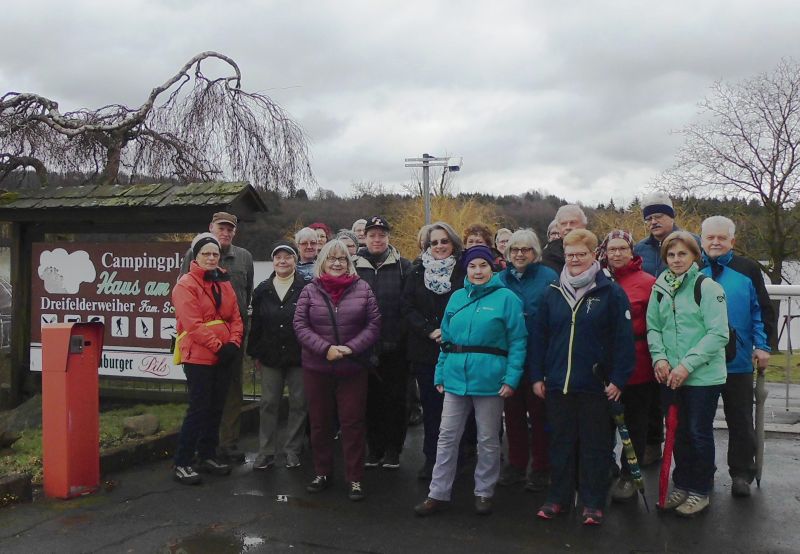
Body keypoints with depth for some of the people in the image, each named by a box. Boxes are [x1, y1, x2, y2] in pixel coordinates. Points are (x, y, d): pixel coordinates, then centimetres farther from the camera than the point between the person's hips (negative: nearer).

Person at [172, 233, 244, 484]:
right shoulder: (186, 285, -9)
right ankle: (181, 463, 2)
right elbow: (193, 324, -17)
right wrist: (218, 346, -17)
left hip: (224, 356, 7)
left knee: (216, 407, 13)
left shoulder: (224, 282, 12)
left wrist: (233, 342, -7)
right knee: (199, 408, -7)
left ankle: (207, 456, 25)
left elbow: (235, 316, 10)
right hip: (199, 356, -7)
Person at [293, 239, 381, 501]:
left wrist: (350, 347, -14)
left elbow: (374, 324, -2)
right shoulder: (310, 290, 1)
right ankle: (322, 473, 27)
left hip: (353, 368, -1)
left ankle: (355, 479, 14)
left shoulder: (362, 289, 0)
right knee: (319, 423, 12)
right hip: (316, 368, 1)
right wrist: (325, 348, -15)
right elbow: (300, 325, -4)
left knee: (353, 423, 4)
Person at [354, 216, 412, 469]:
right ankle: (374, 448, 23)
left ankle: (393, 449, 18)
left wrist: (403, 336, -11)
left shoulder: (403, 266, 1)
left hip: (396, 346, -1)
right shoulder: (354, 267, 5)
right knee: (372, 399, 10)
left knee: (395, 398, 6)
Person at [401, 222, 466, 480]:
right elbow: (407, 308, 2)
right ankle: (431, 457, 17)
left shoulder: (464, 271, 1)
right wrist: (430, 331, -10)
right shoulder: (418, 272, 7)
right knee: (430, 405, 8)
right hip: (425, 350, 2)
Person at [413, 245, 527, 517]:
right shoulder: (457, 298, 10)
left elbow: (517, 341, -8)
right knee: (447, 437, 7)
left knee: (488, 440, 10)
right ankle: (438, 494, 17)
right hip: (456, 378, 4)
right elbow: (446, 339, 12)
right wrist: (440, 373, 5)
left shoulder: (506, 298, -4)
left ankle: (484, 493, 25)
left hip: (489, 380, -4)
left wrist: (511, 378, -15)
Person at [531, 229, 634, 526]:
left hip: (595, 385, -3)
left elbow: (623, 339, -6)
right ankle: (558, 497, 25)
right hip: (557, 384, 3)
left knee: (595, 445, 7)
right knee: (561, 443, 12)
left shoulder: (611, 292, -4)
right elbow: (539, 337, 9)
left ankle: (593, 502, 19)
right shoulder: (552, 293, 7)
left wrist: (618, 379, -11)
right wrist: (537, 376, 4)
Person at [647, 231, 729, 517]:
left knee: (699, 433, 6)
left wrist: (687, 364, -19)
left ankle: (700, 491, 21)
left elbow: (718, 334, -15)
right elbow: (653, 327, 10)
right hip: (670, 376, 5)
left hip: (703, 376, -5)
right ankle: (681, 486, 30)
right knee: (678, 432, 15)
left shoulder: (708, 288, -10)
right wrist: (659, 357, -7)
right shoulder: (660, 288, 6)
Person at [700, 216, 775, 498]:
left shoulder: (748, 270, 0)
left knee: (741, 421, 7)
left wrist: (763, 346, -6)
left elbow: (762, 310, 1)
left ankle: (741, 474, 20)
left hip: (738, 360, -1)